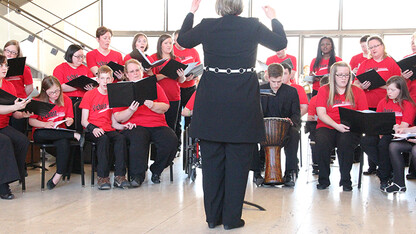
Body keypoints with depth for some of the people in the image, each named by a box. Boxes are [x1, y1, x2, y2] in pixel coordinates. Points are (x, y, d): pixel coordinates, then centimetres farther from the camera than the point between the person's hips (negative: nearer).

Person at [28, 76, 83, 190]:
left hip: (60, 132, 1)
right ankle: (74, 135, -30)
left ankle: (59, 175, -24)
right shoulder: (38, 101, -2)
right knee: (40, 134, -40)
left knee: (64, 143, -36)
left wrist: (69, 121, -11)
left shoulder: (66, 100, 6)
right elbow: (31, 121, -3)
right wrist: (45, 124, -21)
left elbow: (70, 118, 14)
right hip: (42, 134, -1)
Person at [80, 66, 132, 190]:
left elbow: (113, 123, 14)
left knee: (121, 138, -29)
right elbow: (84, 121, -2)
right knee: (103, 139, -36)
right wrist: (93, 128, -22)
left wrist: (124, 126, -7)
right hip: (92, 131, -3)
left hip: (108, 130, 3)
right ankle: (102, 177, -34)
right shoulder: (89, 95, 4)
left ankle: (119, 176, -31)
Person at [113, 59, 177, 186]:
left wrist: (152, 105, -15)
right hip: (134, 125, -2)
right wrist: (131, 110, -16)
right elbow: (118, 118, 3)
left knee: (171, 140, -26)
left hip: (158, 124, 3)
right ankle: (137, 175, -24)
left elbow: (165, 107, 5)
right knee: (138, 139, -38)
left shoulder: (153, 85, 17)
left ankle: (156, 170, -3)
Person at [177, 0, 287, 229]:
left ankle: (213, 216, 19)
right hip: (243, 99, -2)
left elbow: (182, 40, 17)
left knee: (212, 159, 11)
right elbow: (280, 43, 10)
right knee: (237, 160, 6)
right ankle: (231, 217, 11)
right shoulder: (252, 26, -4)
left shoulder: (207, 26, -1)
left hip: (211, 99, 2)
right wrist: (273, 19, 26)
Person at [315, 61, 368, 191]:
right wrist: (337, 125, -16)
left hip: (349, 130, 0)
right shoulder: (324, 90, 10)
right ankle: (323, 179, -15)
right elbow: (321, 113, -1)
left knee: (345, 142, -35)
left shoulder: (357, 92, 14)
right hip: (327, 127, 0)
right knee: (322, 142, -33)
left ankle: (346, 180, -19)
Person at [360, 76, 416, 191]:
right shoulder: (383, 102, 17)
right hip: (383, 133, 5)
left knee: (383, 144, -35)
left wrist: (396, 128, -27)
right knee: (365, 141, -24)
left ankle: (384, 178, -19)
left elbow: (404, 126, -9)